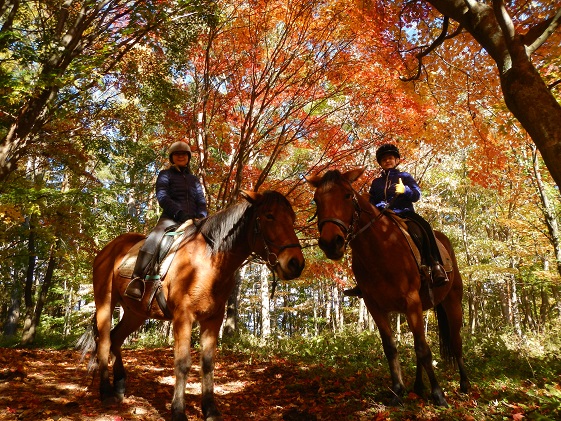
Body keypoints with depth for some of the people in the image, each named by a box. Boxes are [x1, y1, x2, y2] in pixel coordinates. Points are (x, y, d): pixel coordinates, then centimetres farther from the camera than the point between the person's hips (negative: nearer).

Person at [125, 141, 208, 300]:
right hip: (170, 218, -5)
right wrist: (179, 212, -21)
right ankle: (136, 281, -36)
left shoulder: (194, 179, 24)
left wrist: (201, 217, -7)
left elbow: (201, 202, 16)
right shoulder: (166, 175, 11)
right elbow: (162, 197, -5)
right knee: (153, 240, -35)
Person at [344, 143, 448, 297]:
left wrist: (405, 190, -20)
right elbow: (371, 202, 15)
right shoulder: (376, 182, 21)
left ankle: (435, 265, -28)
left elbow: (417, 195, 1)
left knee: (421, 229, -36)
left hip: (405, 214, -3)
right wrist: (379, 206, -8)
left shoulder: (405, 176, 14)